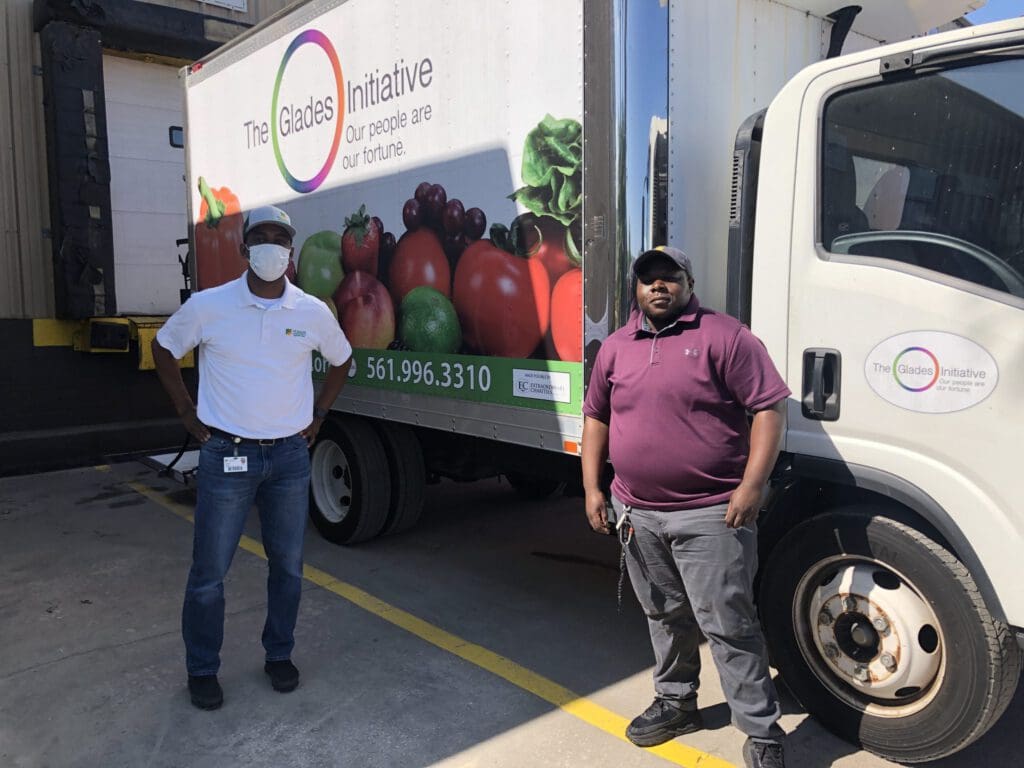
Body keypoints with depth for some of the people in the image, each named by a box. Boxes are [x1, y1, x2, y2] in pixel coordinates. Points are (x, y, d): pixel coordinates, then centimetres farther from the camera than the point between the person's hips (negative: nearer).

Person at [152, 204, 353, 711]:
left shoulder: (313, 313, -1)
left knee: (288, 564, 12)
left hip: (291, 456, 2)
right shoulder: (208, 306, -6)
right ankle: (201, 669, 24)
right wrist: (187, 412, 4)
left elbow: (341, 360, 17)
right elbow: (164, 349, 10)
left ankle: (279, 655, 31)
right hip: (227, 456, -2)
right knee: (209, 570, 5)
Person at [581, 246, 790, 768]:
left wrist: (752, 485, -17)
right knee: (664, 616, 20)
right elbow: (596, 417, 15)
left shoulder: (724, 336, -7)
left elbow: (769, 409, -10)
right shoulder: (616, 347, 9)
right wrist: (592, 488, 8)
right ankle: (675, 702, 38)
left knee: (728, 625, 0)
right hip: (637, 514, 6)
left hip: (710, 514, -5)